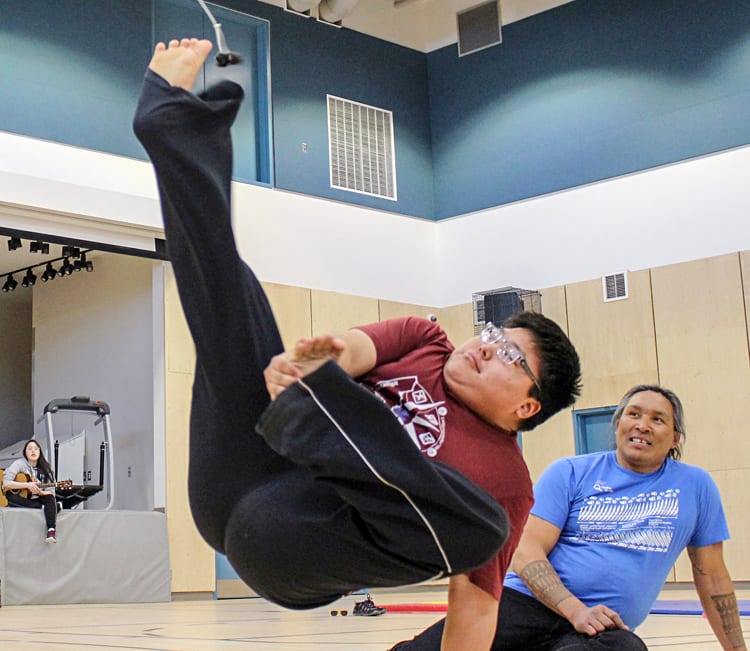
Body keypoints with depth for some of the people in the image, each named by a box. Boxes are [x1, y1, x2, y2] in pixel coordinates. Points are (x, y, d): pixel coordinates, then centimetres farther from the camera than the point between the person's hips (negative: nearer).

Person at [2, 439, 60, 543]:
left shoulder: (45, 468, 2)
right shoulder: (19, 464, -7)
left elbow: (51, 492, -2)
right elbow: (5, 483, -19)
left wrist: (40, 492, -25)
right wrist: (27, 485, -28)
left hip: (37, 500, 2)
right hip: (22, 500, -2)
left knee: (49, 498, -29)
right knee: (9, 495, -35)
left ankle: (51, 530, -45)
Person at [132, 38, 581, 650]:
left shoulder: (506, 479, 6)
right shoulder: (426, 342, 18)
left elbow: (476, 601, 2)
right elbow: (359, 347, -3)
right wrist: (320, 352, -25)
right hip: (239, 476, 4)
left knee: (481, 524, -28)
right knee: (225, 281, 6)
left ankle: (305, 398, -31)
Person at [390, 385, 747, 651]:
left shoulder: (695, 487, 12)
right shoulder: (570, 473, 6)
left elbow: (712, 578, 19)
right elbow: (526, 551, -3)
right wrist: (575, 610, -17)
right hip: (525, 603, -1)